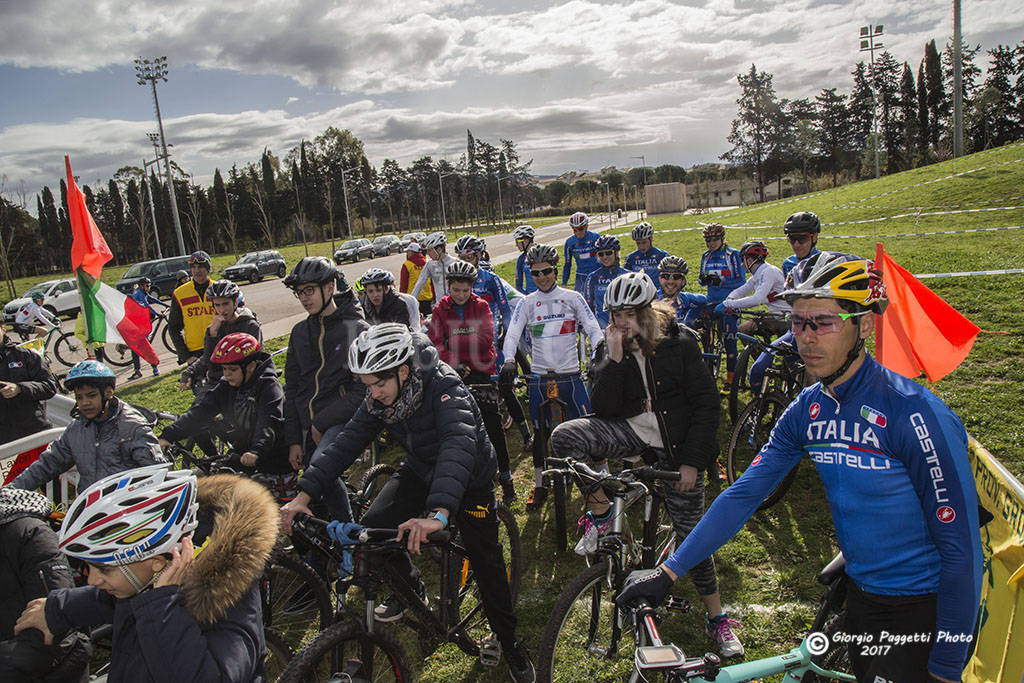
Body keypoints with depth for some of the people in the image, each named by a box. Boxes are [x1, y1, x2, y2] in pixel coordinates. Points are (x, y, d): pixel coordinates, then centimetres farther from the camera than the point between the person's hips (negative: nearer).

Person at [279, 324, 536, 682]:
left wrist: (438, 513, -64)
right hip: (420, 470, 5)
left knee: (486, 563, -3)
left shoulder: (445, 390, -35)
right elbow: (348, 441, -15)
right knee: (373, 526, -14)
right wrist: (305, 493, -25)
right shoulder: (379, 399, -15)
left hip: (469, 479, -5)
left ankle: (509, 642, 22)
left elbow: (458, 445, -50)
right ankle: (410, 585, 15)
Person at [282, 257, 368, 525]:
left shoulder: (357, 329, -4)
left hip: (342, 420, -6)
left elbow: (363, 390, -11)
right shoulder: (300, 332, 13)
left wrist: (322, 423, -14)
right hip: (308, 424, 6)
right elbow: (292, 389, 14)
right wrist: (293, 440, 7)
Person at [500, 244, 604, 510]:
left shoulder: (572, 298, 3)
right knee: (541, 433, 7)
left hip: (571, 375, -1)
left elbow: (594, 329, -2)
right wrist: (509, 360, -23)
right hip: (540, 377, 1)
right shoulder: (527, 303, 5)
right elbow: (512, 333, -4)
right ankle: (540, 485, 21)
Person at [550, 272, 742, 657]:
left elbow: (706, 405, -5)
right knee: (565, 437, -24)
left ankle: (717, 616, 24)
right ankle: (600, 513, -4)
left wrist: (691, 461, -11)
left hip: (676, 445, -2)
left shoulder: (680, 344, -6)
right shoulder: (609, 350, 2)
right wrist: (615, 359, -20)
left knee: (691, 533, 0)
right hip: (633, 430, 2)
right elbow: (603, 410, -9)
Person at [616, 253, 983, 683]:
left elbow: (961, 545, -19)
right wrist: (668, 571, -9)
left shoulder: (913, 413, -24)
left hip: (923, 610, -5)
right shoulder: (807, 409, -5)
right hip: (861, 594, 6)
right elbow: (743, 494, -5)